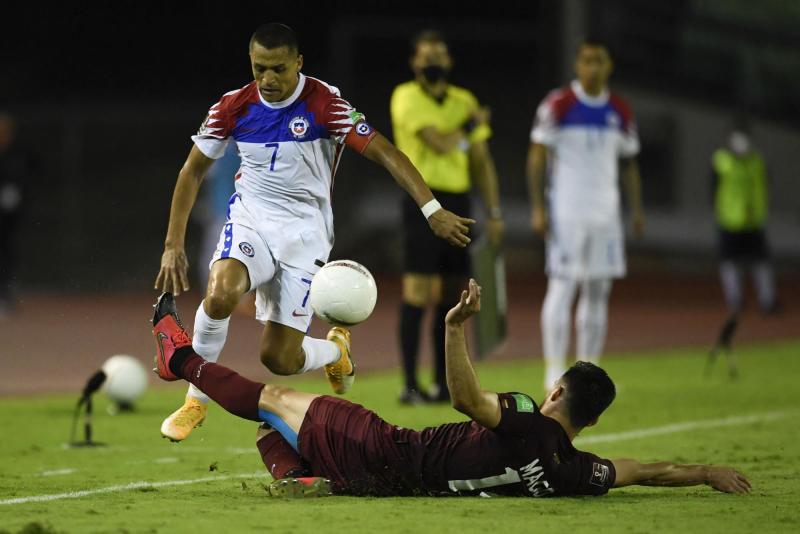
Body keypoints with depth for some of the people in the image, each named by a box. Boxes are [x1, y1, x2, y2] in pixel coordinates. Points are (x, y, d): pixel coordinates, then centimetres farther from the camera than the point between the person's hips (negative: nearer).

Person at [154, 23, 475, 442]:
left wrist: (432, 210, -26)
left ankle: (335, 351, 30)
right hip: (251, 218, 2)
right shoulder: (234, 107, -5)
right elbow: (193, 171, 6)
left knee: (278, 359, -7)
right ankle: (196, 401, -12)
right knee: (220, 294, -32)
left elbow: (384, 153, -16)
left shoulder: (325, 104, -15)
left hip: (304, 230, -2)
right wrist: (173, 245, 0)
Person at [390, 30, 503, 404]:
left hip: (458, 203, 6)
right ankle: (410, 385, -10)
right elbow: (439, 143, -18)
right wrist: (471, 124, -1)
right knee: (417, 295, -11)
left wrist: (494, 212, 10)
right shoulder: (407, 97, -7)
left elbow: (481, 160, 16)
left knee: (450, 296, 8)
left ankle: (443, 383, 14)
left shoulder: (465, 101, 12)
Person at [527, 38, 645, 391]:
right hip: (566, 212, -5)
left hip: (605, 212, 5)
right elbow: (537, 156, -6)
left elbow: (629, 163, 17)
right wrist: (538, 208, -11)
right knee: (562, 287, -10)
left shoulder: (620, 112, 10)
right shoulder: (558, 105, -6)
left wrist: (637, 209, 10)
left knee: (598, 292, 6)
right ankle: (555, 373, -8)